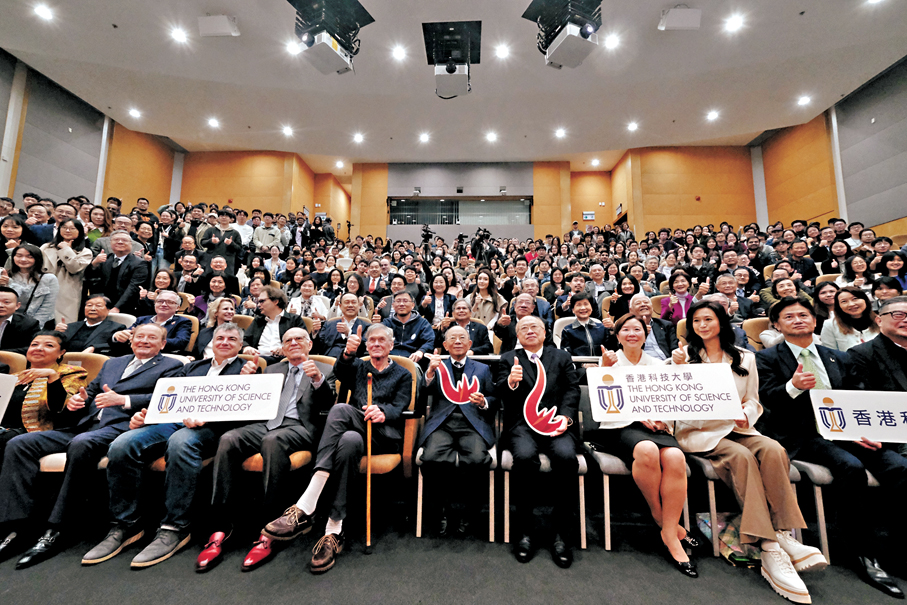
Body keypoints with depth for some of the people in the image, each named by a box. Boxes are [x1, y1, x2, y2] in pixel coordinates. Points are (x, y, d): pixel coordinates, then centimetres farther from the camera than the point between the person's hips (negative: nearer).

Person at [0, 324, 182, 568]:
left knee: (80, 444, -35)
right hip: (83, 425, 8)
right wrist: (76, 399, 5)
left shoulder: (170, 367, 6)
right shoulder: (112, 363, 29)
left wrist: (123, 399, -17)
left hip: (120, 426, -8)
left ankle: (54, 531, -25)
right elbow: (91, 390, 28)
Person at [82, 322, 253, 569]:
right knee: (121, 445, -20)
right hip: (170, 420, 6)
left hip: (208, 427, -5)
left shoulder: (246, 370, 12)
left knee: (180, 442, -37)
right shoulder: (193, 367, 30)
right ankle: (126, 524, -6)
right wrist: (143, 413, 2)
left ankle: (174, 528, -26)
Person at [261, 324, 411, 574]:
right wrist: (348, 353, -24)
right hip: (352, 428, 3)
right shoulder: (358, 367, 24)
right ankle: (307, 508, -38)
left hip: (384, 435, -2)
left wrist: (383, 412, -23)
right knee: (340, 410, -34)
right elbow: (340, 373, -1)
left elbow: (399, 408, 1)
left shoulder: (403, 375, 17)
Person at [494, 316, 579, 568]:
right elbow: (498, 393, 5)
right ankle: (526, 531, -12)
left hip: (555, 423, 1)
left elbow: (572, 389, 11)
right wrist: (510, 382, -19)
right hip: (521, 424, -1)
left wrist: (565, 415, -7)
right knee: (525, 457, -31)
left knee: (566, 457, -30)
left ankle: (561, 533, -13)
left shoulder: (561, 357, 19)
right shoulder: (508, 359, 16)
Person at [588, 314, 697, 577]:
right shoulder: (610, 360, 10)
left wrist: (662, 419, -9)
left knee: (675, 457, -30)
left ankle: (670, 532, -19)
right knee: (647, 450, -35)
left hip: (656, 426, 3)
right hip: (620, 427, -3)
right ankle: (658, 514, -10)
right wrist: (606, 369, -18)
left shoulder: (657, 364, 18)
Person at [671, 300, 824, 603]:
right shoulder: (683, 355, 6)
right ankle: (769, 548, -30)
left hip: (736, 428, 3)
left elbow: (753, 400, 13)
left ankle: (783, 534, -26)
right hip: (698, 431, -3)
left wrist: (746, 415, -10)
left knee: (773, 449, -29)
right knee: (742, 456, -31)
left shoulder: (744, 358, 15)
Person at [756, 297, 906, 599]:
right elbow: (766, 398, -7)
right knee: (851, 466, -30)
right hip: (801, 436, -4)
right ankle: (863, 551, -14)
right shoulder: (767, 359, 5)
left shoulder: (839, 359, 21)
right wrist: (792, 387, -28)